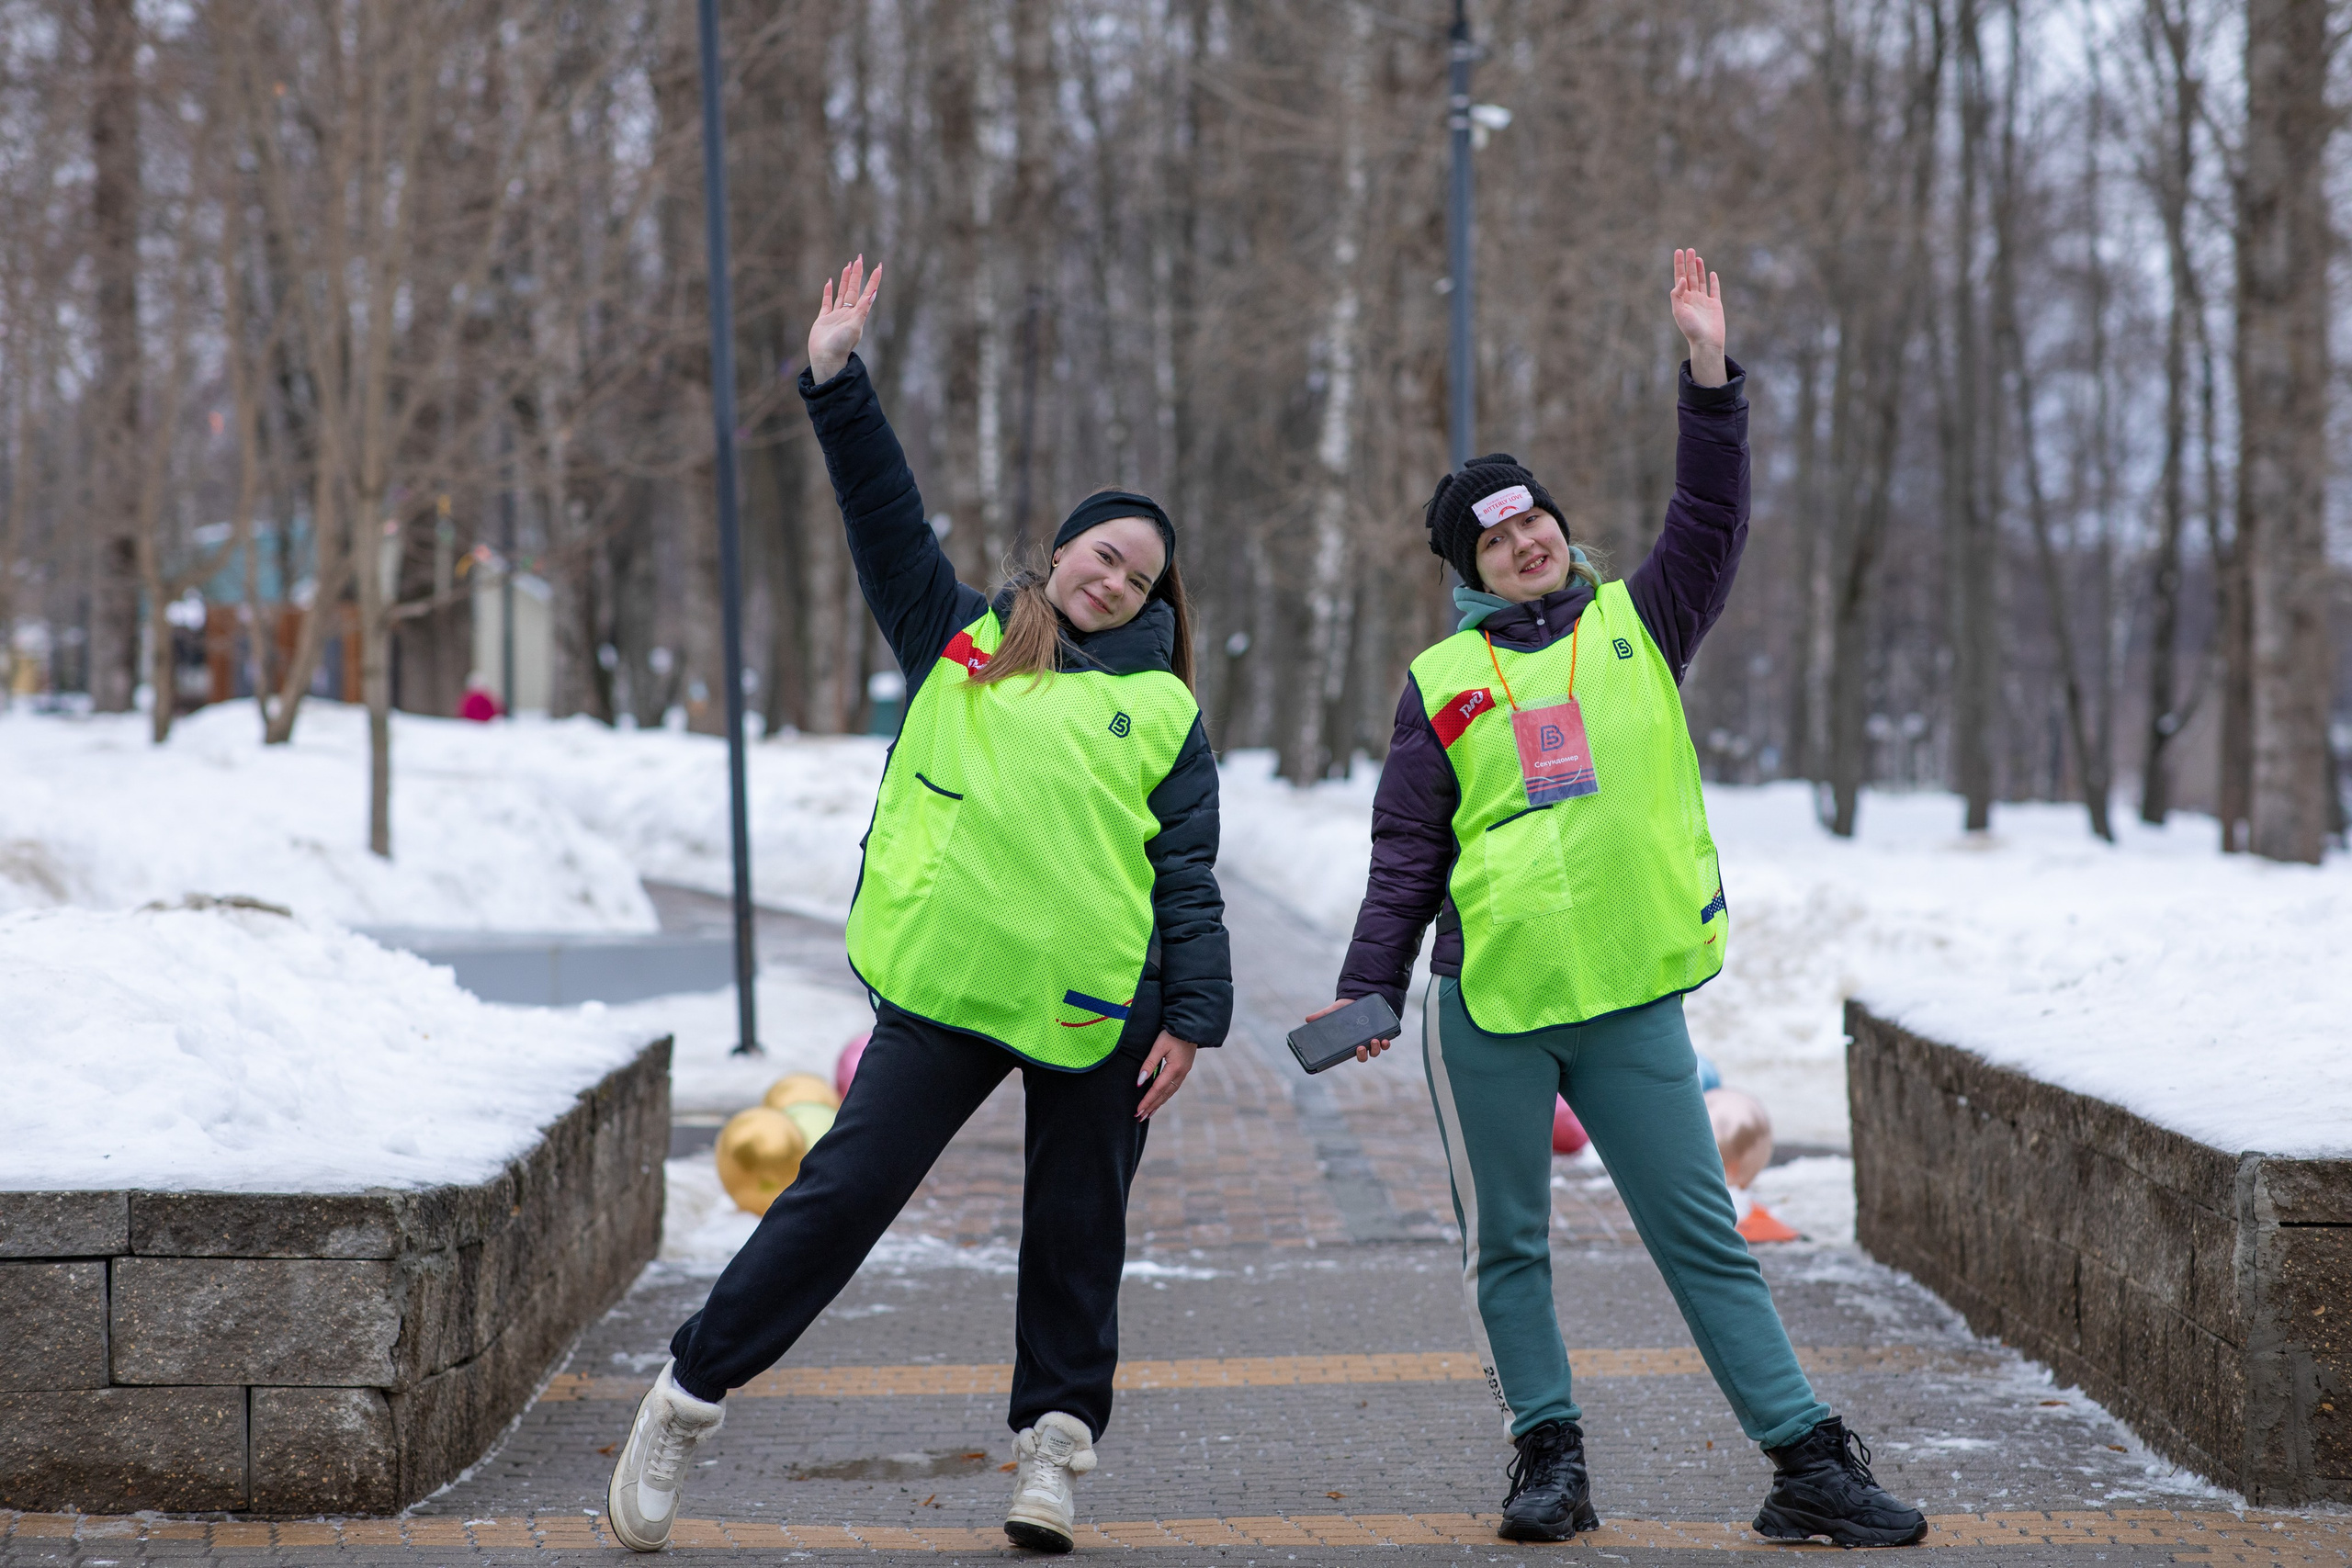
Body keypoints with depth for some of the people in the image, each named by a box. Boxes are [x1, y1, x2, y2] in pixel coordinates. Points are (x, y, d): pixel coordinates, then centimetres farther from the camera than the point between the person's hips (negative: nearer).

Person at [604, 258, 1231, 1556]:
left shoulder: (1162, 710, 10)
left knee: (1077, 1231, 7)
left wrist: (1195, 1014, -3)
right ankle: (687, 1400, 3)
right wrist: (836, 381, -2)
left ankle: (1055, 1441, 21)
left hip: (1098, 1005, 1)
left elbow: (1189, 876, 5)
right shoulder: (959, 641, 13)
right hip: (945, 983, -1)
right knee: (845, 1190, -6)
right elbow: (885, 518, 6)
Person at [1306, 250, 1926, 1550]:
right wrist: (1368, 987, 0)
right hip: (1485, 1005, 0)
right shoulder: (1443, 683, 9)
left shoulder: (1637, 626, 11)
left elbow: (1712, 519, 0)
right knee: (1506, 1246, 5)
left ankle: (1808, 1462, 0)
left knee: (1703, 1236, 0)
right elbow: (1405, 852, 8)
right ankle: (1548, 1454, 17)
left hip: (1630, 1001, 0)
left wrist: (1709, 371, -9)